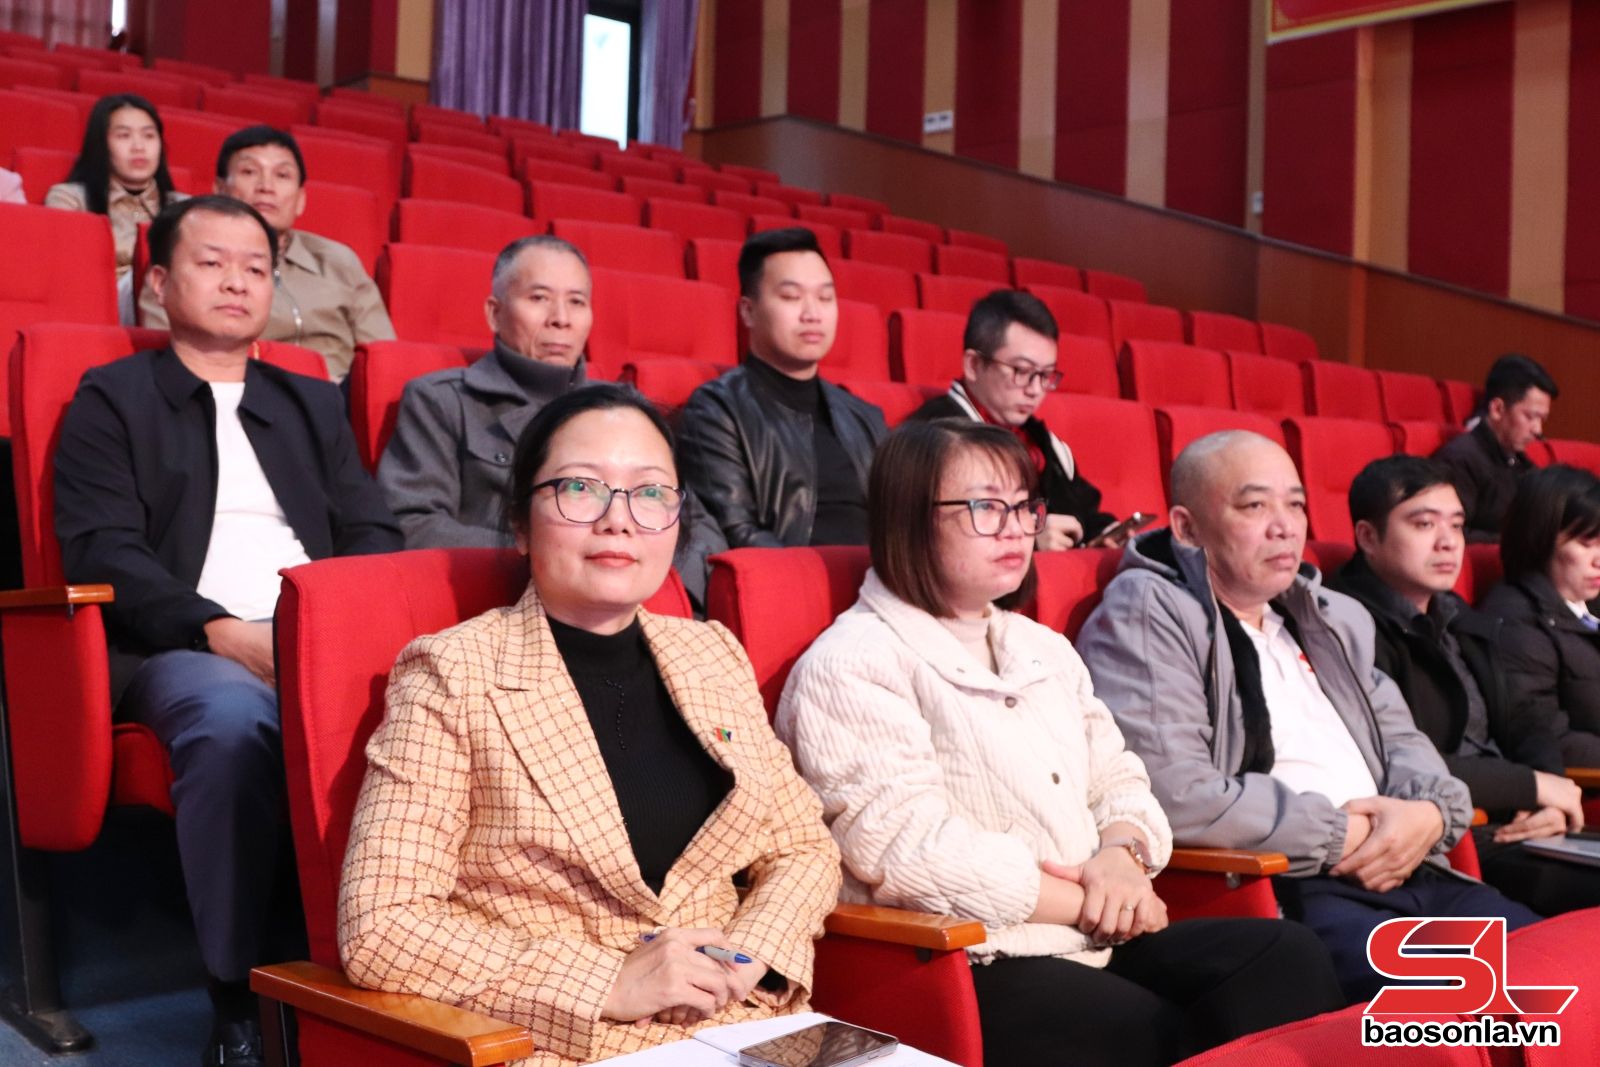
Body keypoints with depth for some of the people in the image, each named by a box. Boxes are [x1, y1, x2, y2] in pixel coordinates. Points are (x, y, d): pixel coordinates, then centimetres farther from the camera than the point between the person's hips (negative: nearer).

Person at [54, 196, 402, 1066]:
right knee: (233, 720, -38)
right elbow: (103, 553, -2)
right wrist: (224, 632, -17)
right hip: (183, 646, -3)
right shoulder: (112, 399, 12)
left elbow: (372, 534, 17)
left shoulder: (313, 404, 26)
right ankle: (242, 997, -25)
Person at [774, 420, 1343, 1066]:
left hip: (1097, 942, 8)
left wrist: (1121, 855, -7)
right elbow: (912, 852, -19)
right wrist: (1091, 902, -12)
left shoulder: (1042, 648, 19)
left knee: (1289, 959, -10)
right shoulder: (852, 667, -9)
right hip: (959, 970, -8)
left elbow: (1119, 780, 18)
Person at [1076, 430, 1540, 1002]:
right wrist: (1343, 836, -9)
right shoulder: (1144, 615, -6)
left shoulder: (1332, 617, 24)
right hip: (1269, 888, -8)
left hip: (1405, 868, 9)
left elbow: (1398, 735, 27)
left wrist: (1430, 811, 1)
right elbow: (1175, 794, -17)